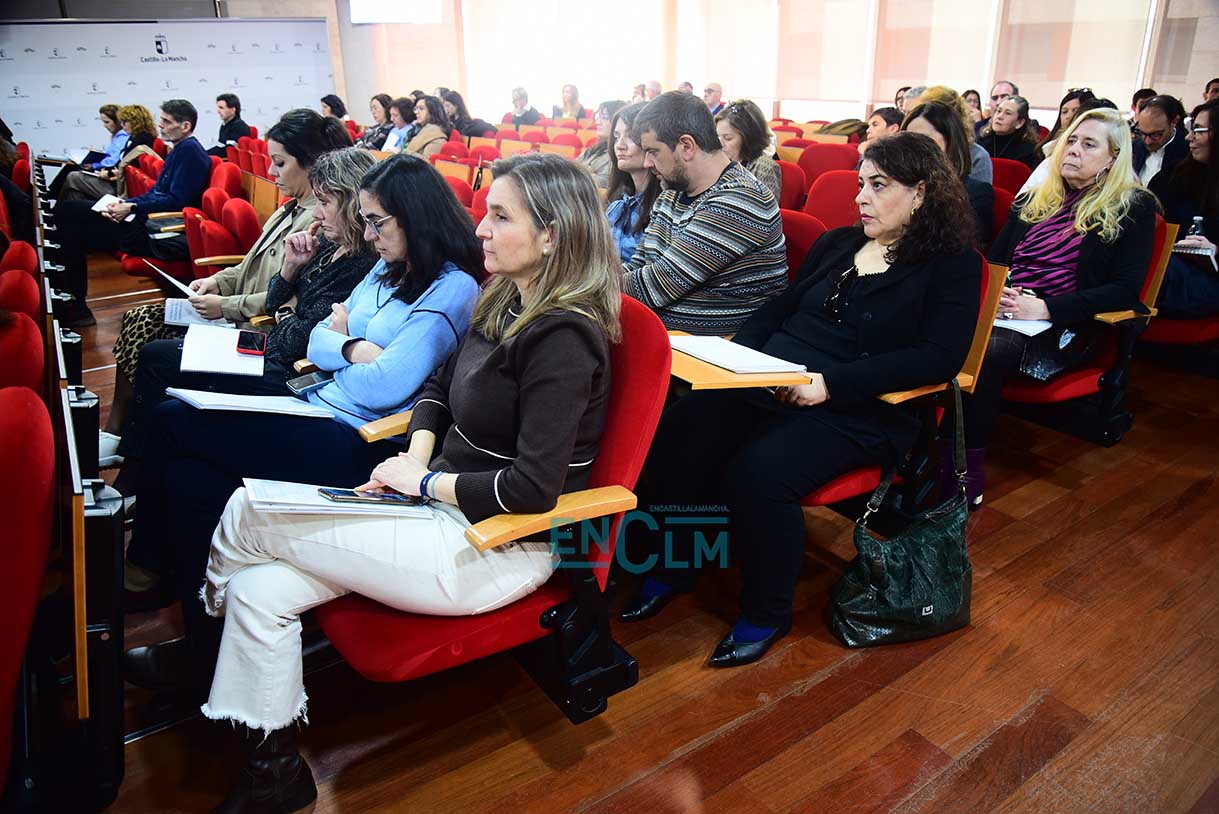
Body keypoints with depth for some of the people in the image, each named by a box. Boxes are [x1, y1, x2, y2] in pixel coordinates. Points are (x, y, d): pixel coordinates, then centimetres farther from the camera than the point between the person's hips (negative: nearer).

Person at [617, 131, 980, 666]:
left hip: (858, 409, -5)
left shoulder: (952, 265, 2)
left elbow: (938, 357, -12)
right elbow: (779, 309, 21)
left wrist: (831, 382, -20)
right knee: (676, 434, -19)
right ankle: (672, 565, 3)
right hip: (768, 384, 6)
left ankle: (766, 613, -5)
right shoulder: (837, 243, 20)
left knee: (756, 474, -32)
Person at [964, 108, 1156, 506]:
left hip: (1060, 325, -4)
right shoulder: (1034, 198, 21)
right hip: (1000, 308, 5)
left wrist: (1045, 307, -15)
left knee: (985, 352, -37)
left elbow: (1126, 289, -3)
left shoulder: (1133, 207, 7)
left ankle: (969, 470, -27)